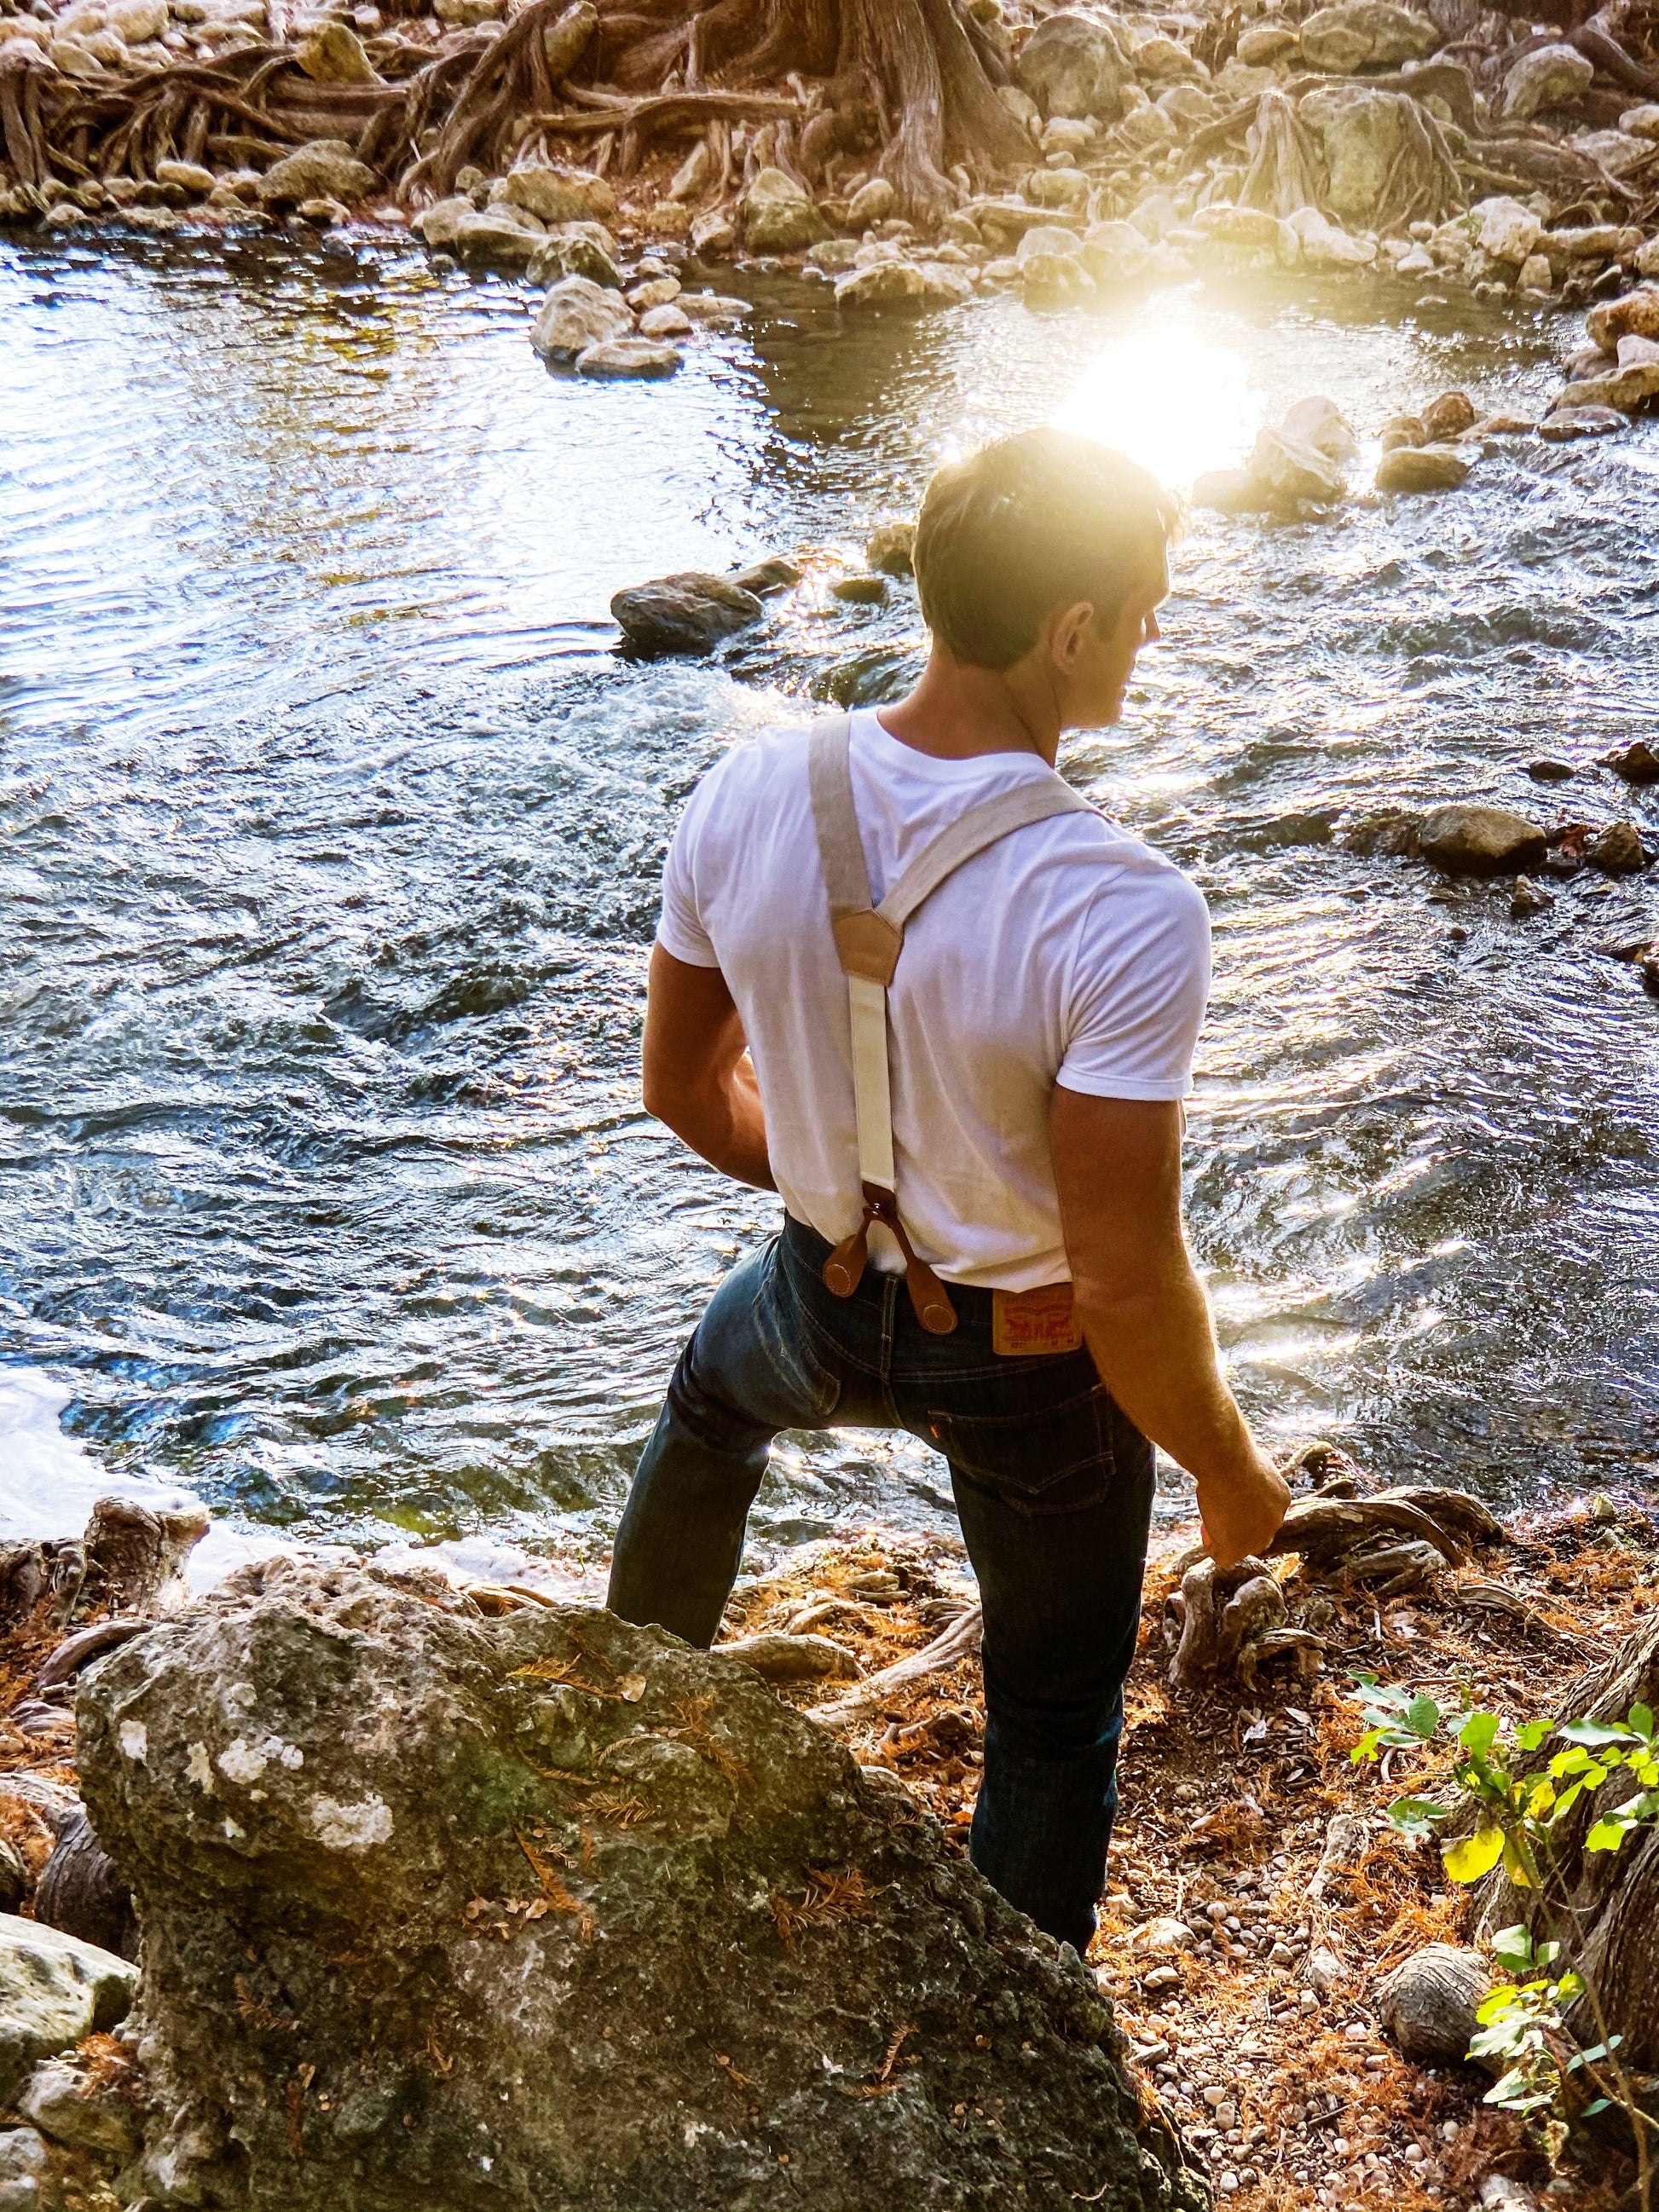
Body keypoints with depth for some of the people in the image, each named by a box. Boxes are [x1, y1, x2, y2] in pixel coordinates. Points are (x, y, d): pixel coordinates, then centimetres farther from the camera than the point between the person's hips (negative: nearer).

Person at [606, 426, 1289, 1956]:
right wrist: (1230, 1473, -10)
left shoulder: (752, 795, -16)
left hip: (827, 1305, 5)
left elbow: (683, 1084, -1)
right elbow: (1126, 1284, -28)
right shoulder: (1125, 914, -32)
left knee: (711, 1404, 40)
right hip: (1036, 1369, -4)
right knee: (1053, 1730, 21)